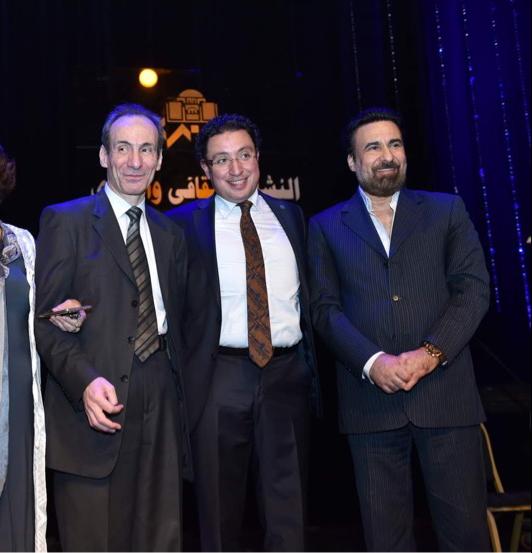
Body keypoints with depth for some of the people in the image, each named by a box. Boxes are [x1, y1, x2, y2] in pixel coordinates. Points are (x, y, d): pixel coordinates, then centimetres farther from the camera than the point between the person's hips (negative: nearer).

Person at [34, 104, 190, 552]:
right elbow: (46, 317, -5)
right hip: (95, 406, -4)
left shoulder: (169, 233, 16)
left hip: (161, 407, 5)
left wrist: (180, 396, 9)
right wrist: (84, 381, -19)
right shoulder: (66, 220, 1)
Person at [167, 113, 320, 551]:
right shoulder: (185, 223, 1)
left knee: (289, 511, 10)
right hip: (219, 379, -2)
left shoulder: (291, 216, 10)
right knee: (219, 512, 12)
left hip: (287, 373, 2)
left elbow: (311, 297, 15)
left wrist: (312, 367, 10)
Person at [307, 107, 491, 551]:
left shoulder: (447, 210, 12)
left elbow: (473, 287, 2)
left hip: (445, 390, 0)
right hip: (370, 396, 0)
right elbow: (326, 308, 3)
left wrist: (430, 353, -12)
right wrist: (372, 363, -13)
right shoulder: (327, 226, 11)